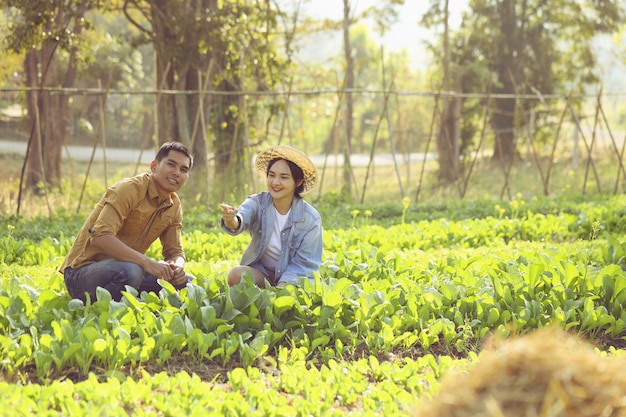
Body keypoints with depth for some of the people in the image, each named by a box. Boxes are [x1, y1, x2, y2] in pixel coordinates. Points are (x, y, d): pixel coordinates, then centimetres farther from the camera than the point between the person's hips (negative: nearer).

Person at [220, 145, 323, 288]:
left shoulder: (311, 218, -13)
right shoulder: (257, 203, -11)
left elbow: (303, 263, -11)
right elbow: (240, 220, -34)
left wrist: (280, 289, -26)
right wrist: (231, 219, -59)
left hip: (292, 278, -2)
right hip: (259, 272, 2)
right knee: (236, 275, -29)